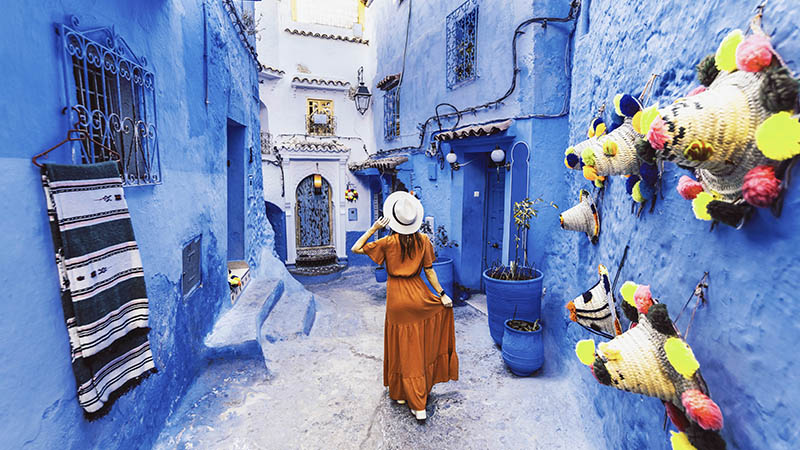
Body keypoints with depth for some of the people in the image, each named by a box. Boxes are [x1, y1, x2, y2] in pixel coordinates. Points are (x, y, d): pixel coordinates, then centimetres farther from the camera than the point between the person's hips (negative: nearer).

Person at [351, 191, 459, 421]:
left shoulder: (388, 242, -11)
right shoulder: (423, 240, -4)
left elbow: (356, 248, -6)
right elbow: (429, 271, -2)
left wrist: (373, 229, -4)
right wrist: (441, 294, 7)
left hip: (397, 297, -3)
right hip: (419, 295, 3)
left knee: (405, 350, 8)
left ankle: (400, 393, 20)